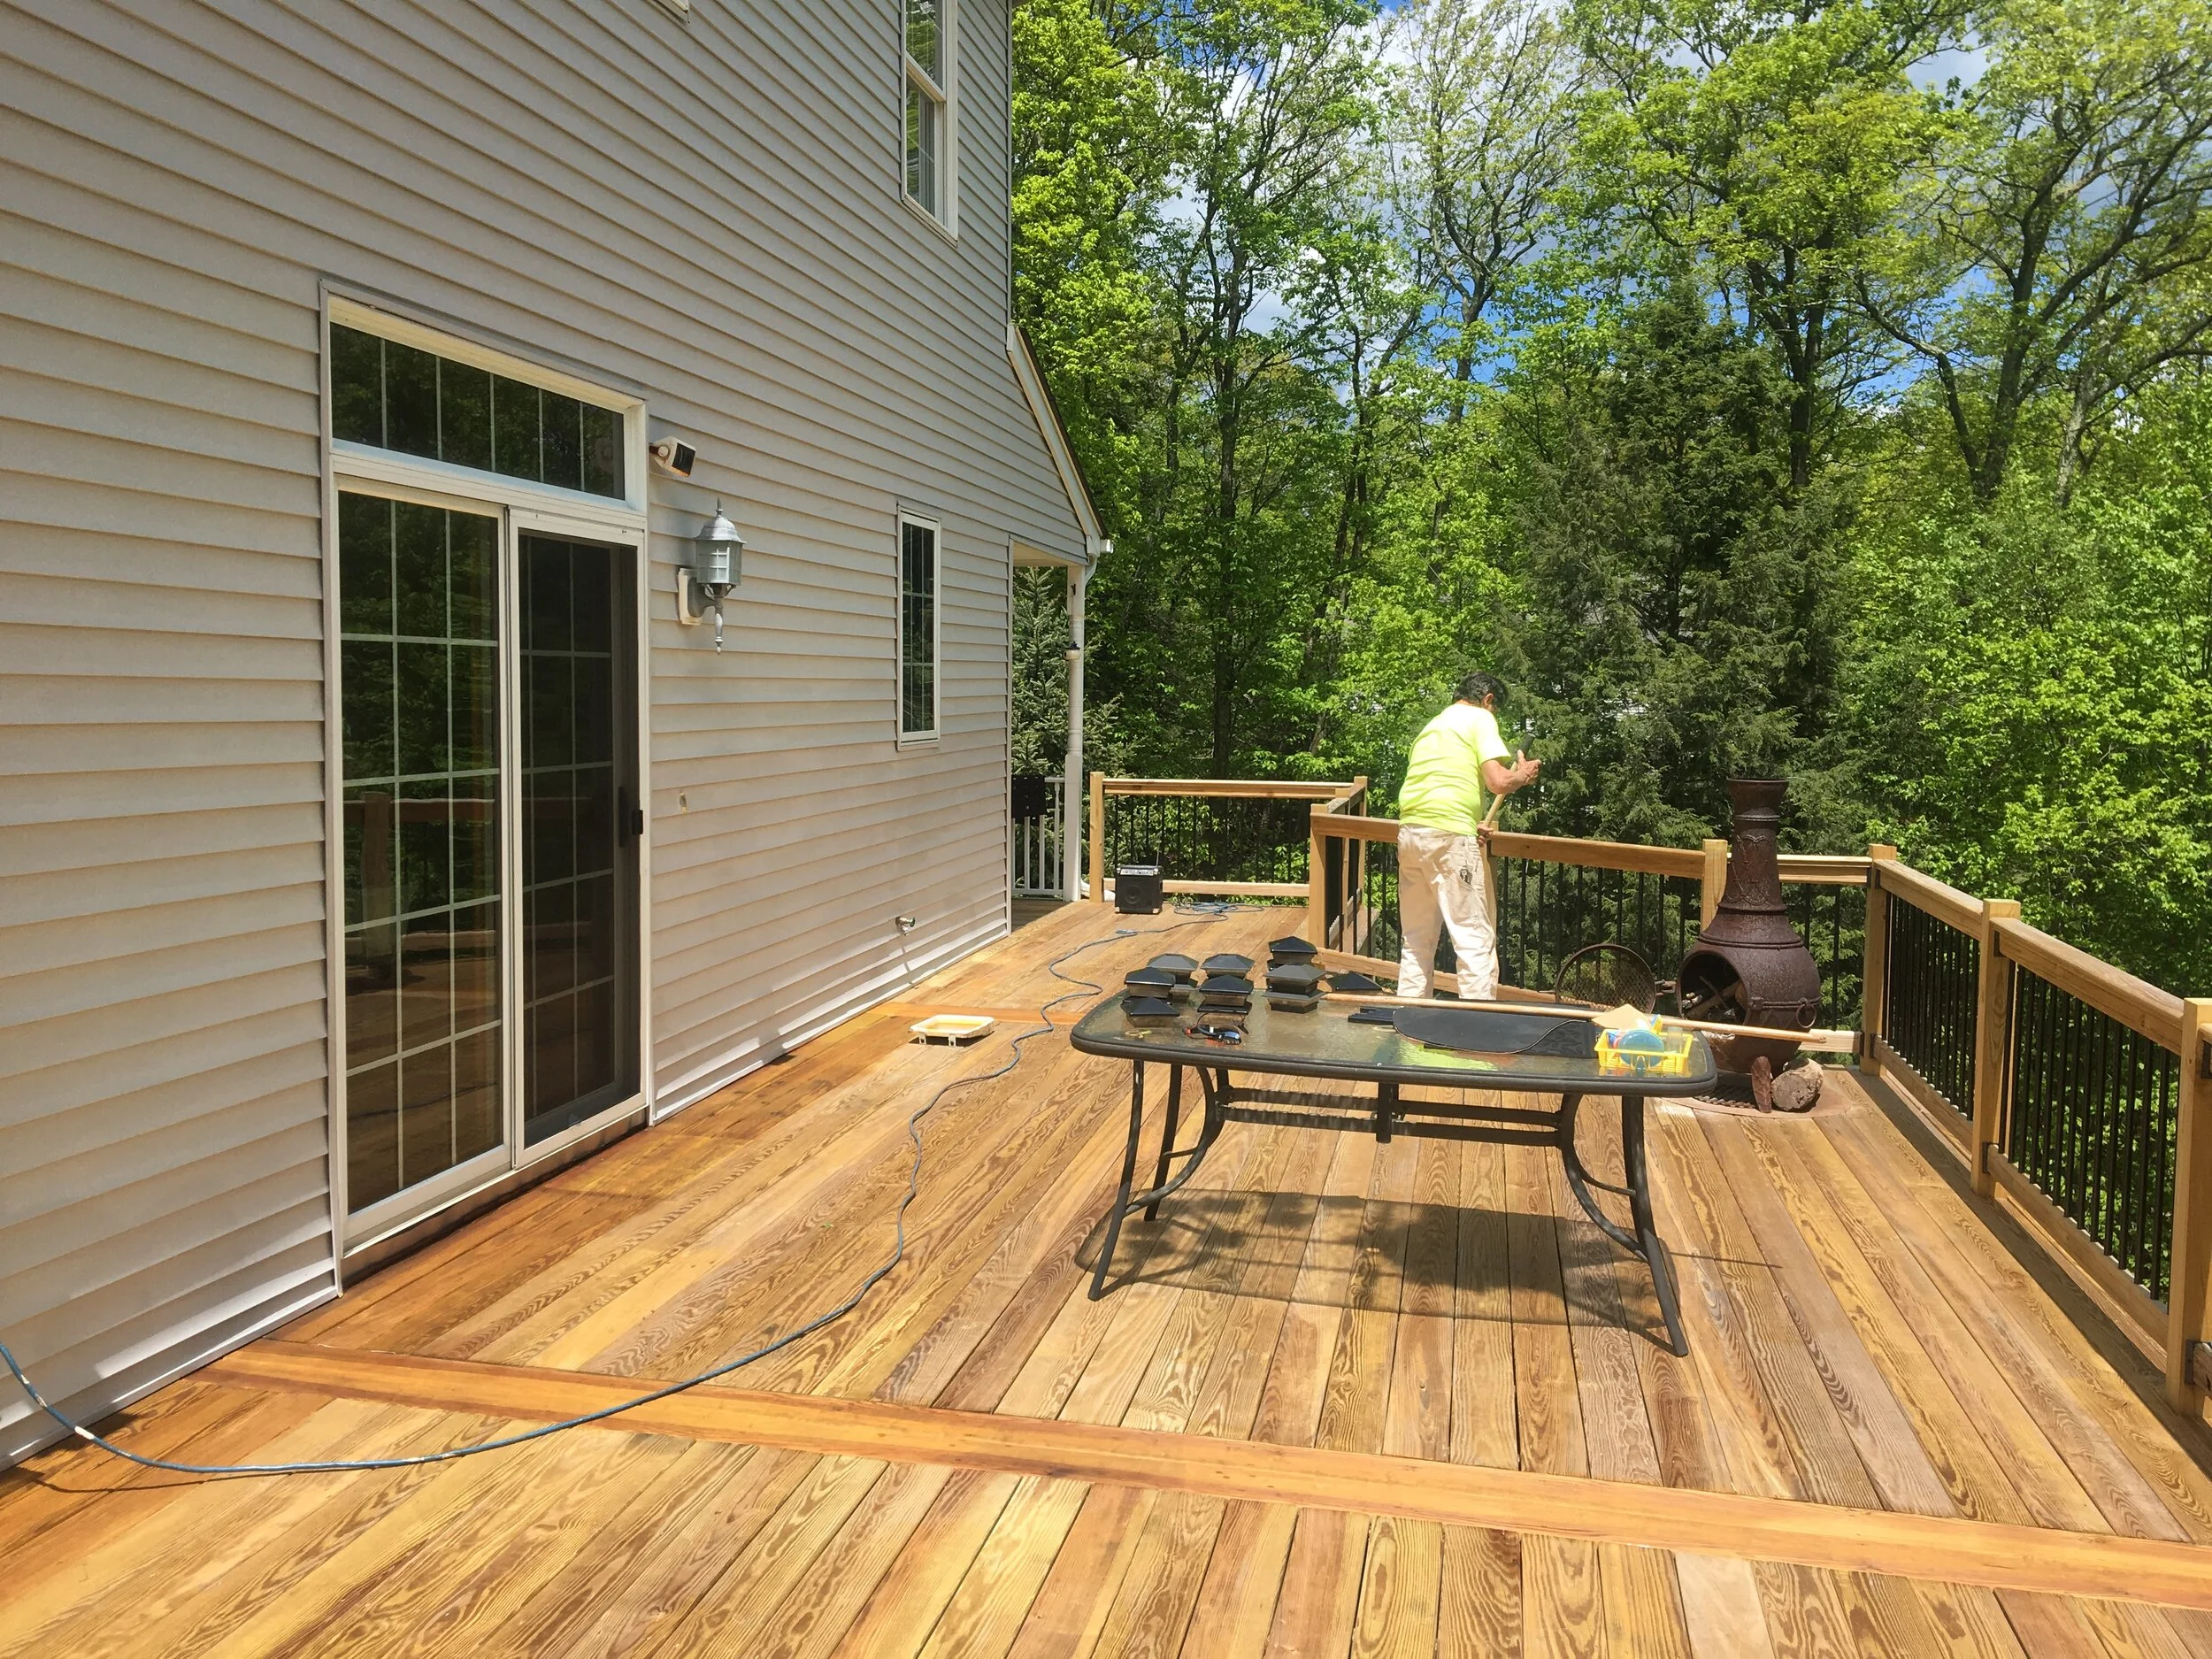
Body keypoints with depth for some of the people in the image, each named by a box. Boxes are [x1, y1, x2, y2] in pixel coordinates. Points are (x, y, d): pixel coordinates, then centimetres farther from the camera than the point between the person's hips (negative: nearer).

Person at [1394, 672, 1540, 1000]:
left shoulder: (1432, 725, 26)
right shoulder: (1481, 718, 3)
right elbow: (1498, 782, -10)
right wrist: (1523, 775, 10)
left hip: (1408, 830, 8)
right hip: (1449, 836, -7)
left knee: (1417, 940, 14)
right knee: (1476, 940, -3)